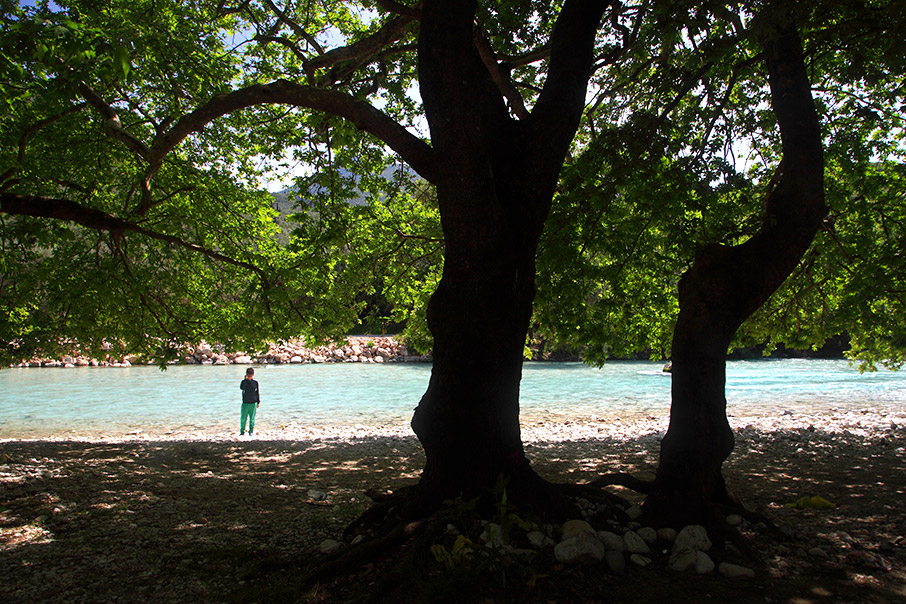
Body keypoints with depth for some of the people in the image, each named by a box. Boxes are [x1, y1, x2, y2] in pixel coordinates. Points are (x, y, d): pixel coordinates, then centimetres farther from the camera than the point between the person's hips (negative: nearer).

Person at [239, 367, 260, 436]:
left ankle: (251, 431, 14)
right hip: (245, 403, 0)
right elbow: (241, 388, -21)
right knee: (243, 418, -1)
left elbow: (257, 393, 10)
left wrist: (258, 402, 7)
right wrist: (246, 379, -20)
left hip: (253, 403, 0)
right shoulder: (244, 382, 2)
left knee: (252, 418, 5)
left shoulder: (255, 382, 5)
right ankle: (242, 431, 10)